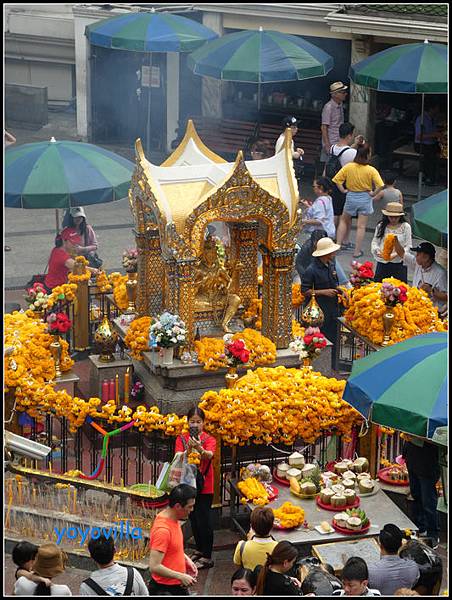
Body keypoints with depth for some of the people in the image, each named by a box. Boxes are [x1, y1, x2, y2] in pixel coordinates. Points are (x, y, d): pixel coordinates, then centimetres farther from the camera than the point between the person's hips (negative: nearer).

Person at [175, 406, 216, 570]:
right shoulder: (182, 439, 2)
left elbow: (209, 455, -27)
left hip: (205, 486, -4)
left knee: (204, 519, -6)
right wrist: (188, 449, -35)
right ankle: (199, 549, 32)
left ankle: (207, 557, -2)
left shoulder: (209, 439, -6)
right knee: (194, 518, 15)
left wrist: (200, 449, -48)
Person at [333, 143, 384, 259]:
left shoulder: (348, 167, -10)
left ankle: (338, 245, 21)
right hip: (365, 198, -1)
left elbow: (337, 179, -9)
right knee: (361, 226, 8)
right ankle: (357, 251, 11)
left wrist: (343, 190, 2)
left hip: (351, 196, 1)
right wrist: (373, 193, -4)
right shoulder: (371, 170, -15)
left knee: (344, 220, 23)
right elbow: (380, 185, -20)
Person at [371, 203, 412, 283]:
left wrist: (396, 254, -19)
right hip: (382, 263, 2)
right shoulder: (380, 226, 4)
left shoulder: (405, 227, -3)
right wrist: (377, 250, -17)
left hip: (399, 264, -2)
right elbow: (374, 242, 6)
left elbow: (408, 246, -5)